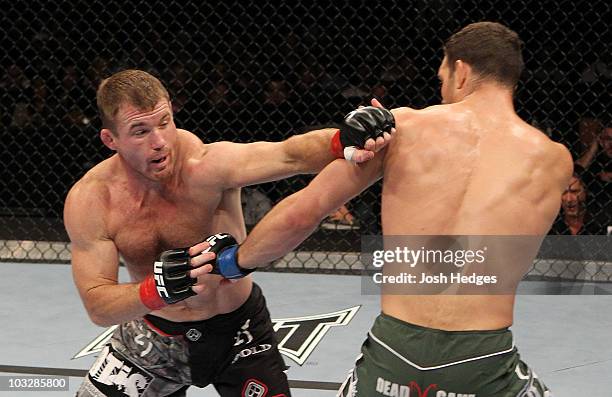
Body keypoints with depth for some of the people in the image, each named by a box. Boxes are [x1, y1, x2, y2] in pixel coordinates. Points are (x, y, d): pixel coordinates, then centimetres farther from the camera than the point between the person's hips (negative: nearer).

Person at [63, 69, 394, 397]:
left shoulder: (206, 165, -28)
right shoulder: (88, 201, -20)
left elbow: (289, 156, -45)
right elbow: (97, 307, -23)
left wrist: (343, 143, -67)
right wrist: (159, 289, -43)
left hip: (237, 332, -1)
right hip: (156, 334, 2)